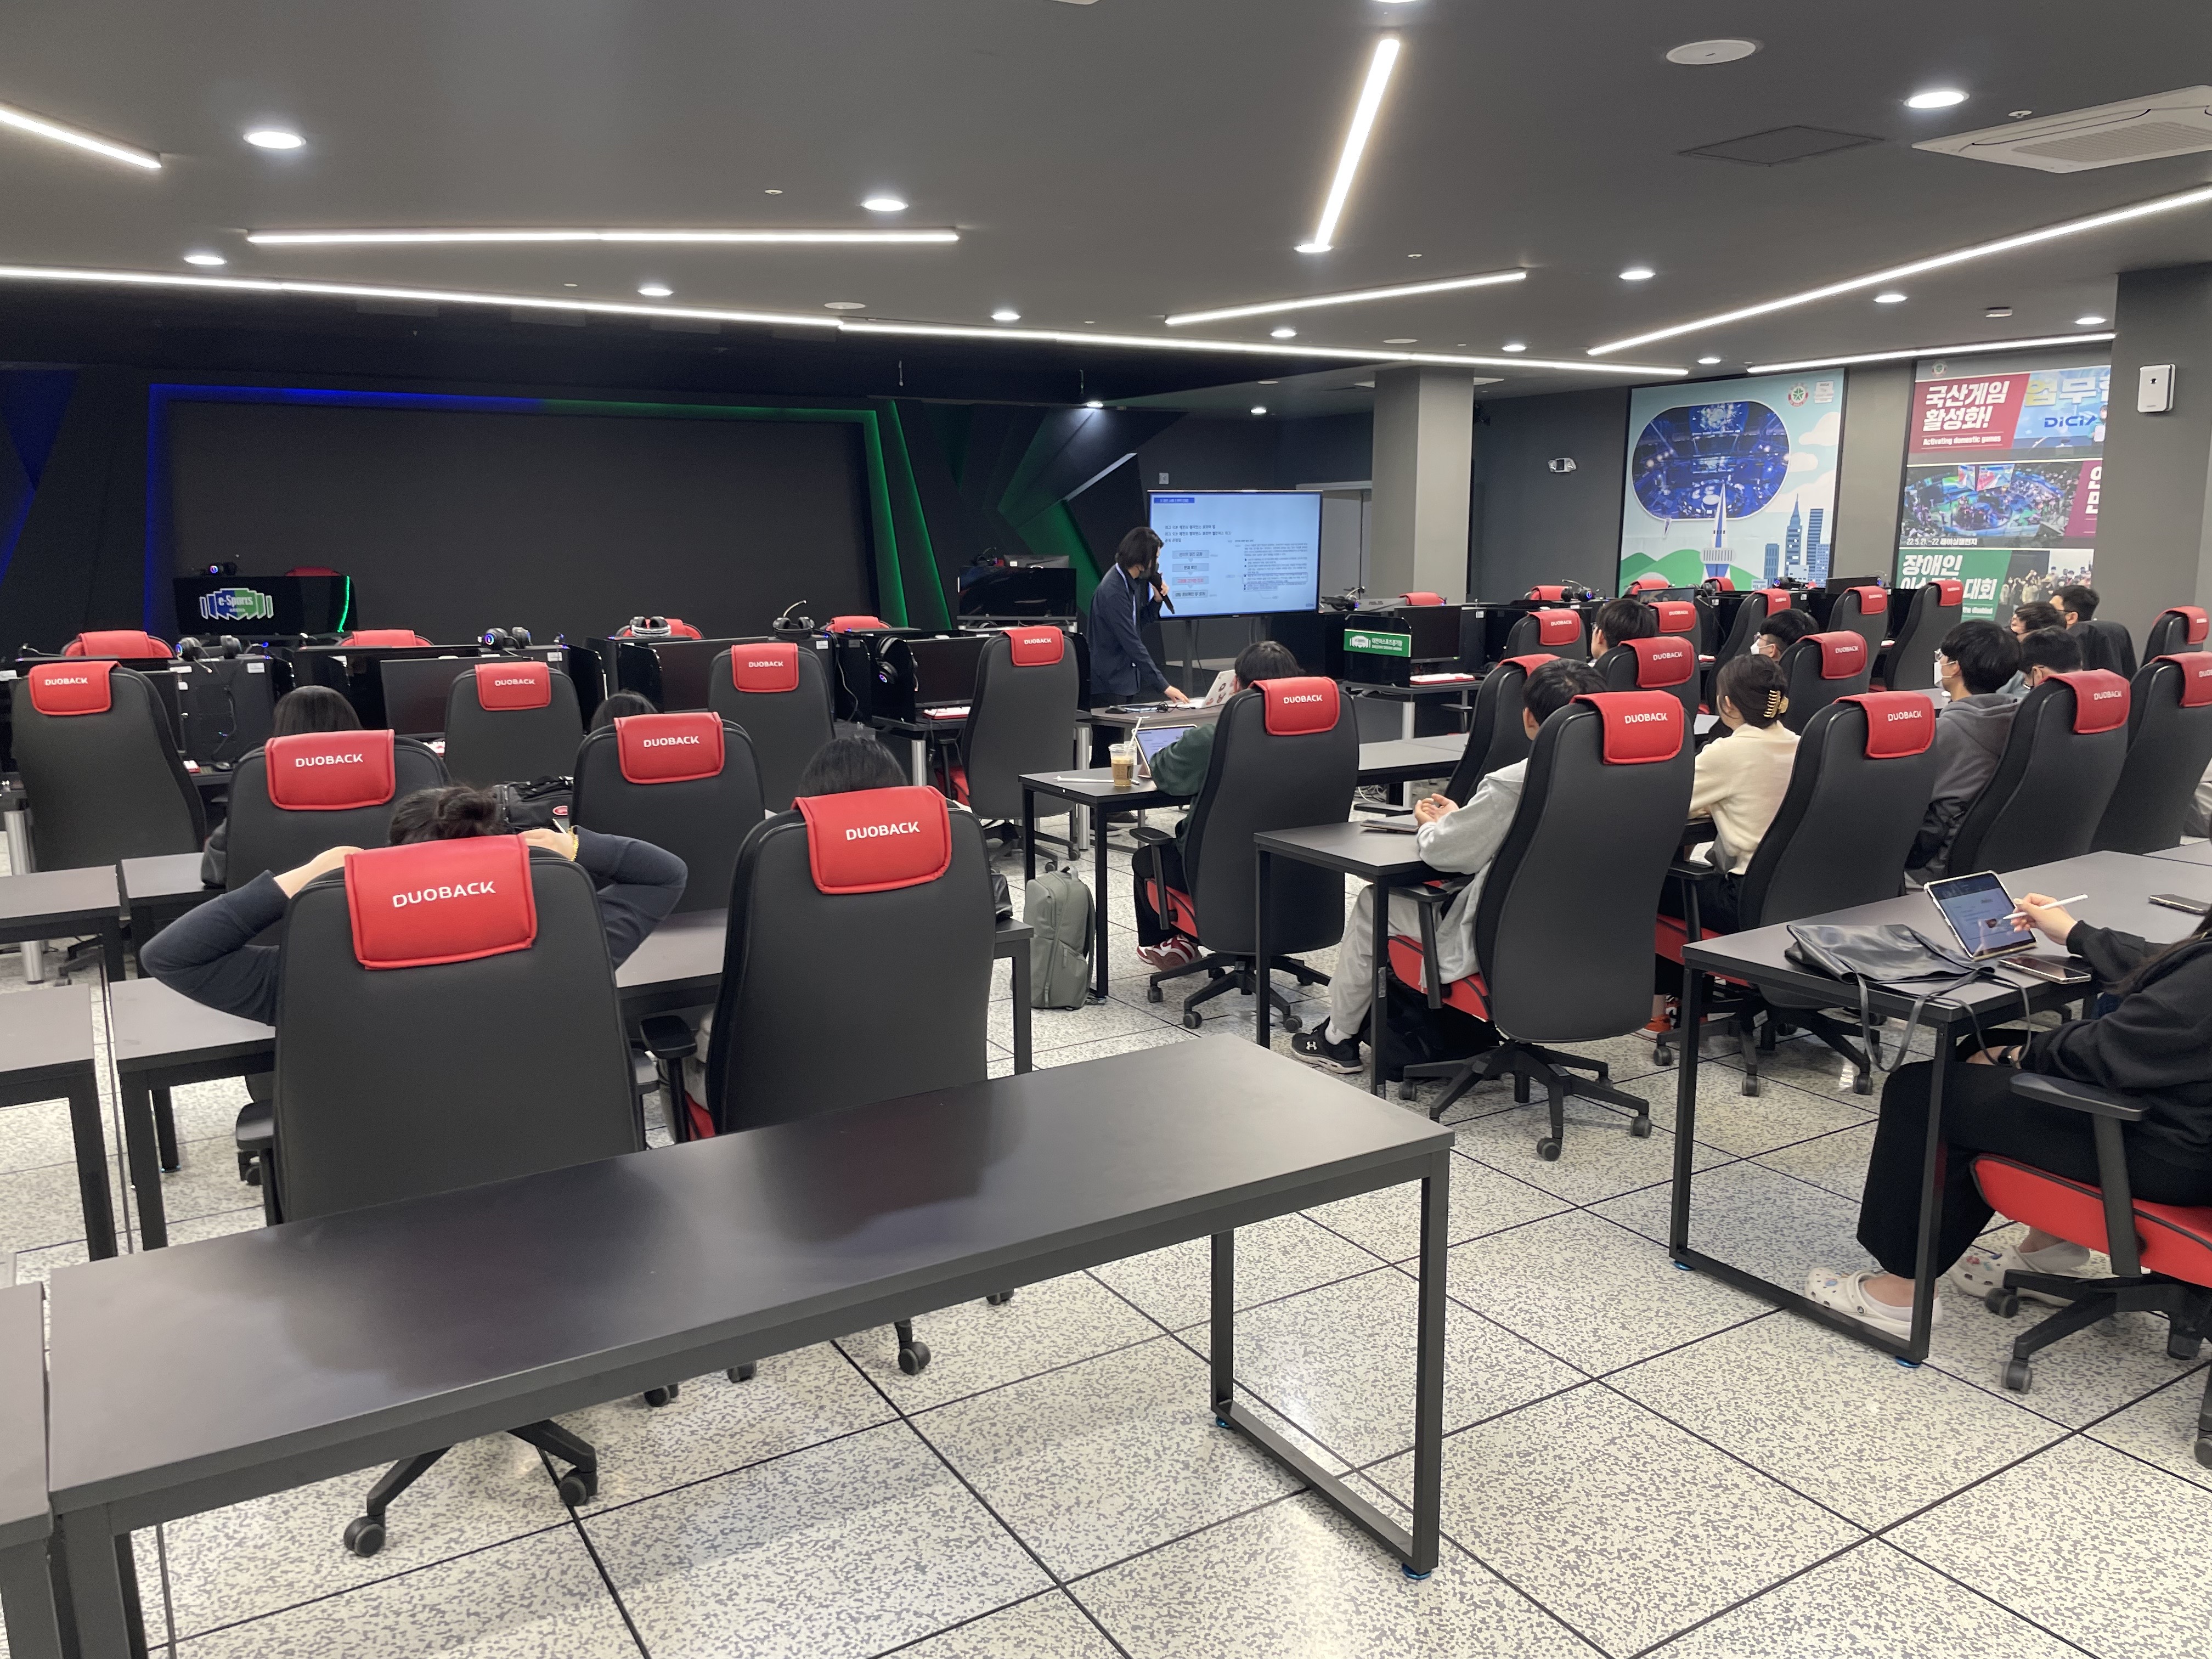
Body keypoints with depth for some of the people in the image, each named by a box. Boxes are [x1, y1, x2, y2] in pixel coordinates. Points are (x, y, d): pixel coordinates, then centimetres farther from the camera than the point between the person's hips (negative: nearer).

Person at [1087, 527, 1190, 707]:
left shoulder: (1134, 581, 5)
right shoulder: (1114, 591, -23)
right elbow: (1132, 643, -27)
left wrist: (1157, 599, -2)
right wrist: (1163, 685, -28)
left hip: (1129, 678, 9)